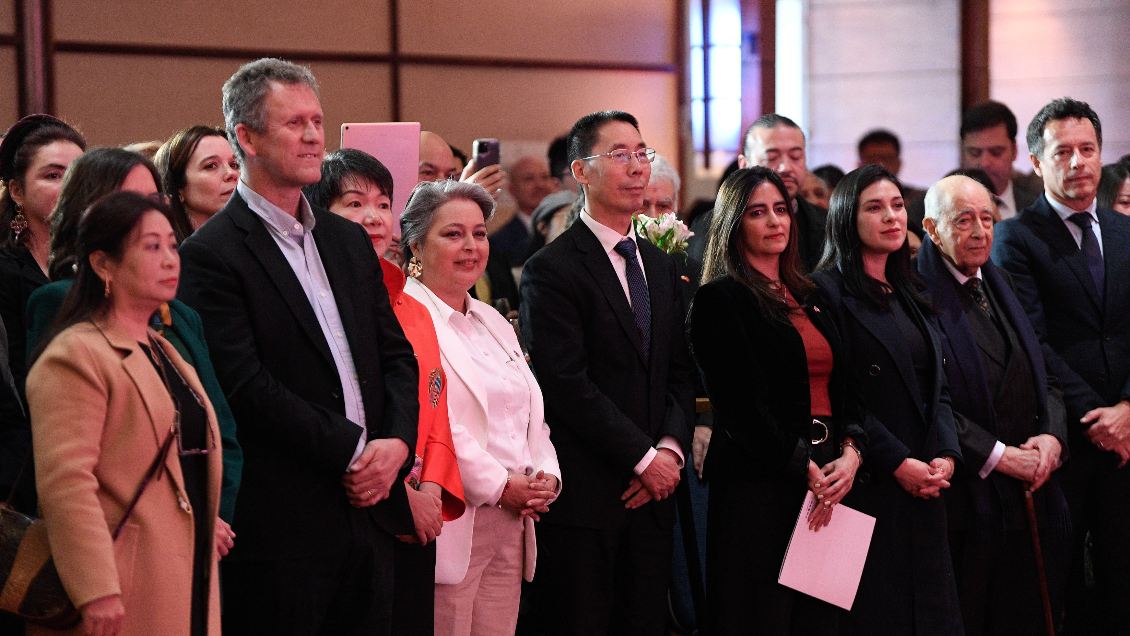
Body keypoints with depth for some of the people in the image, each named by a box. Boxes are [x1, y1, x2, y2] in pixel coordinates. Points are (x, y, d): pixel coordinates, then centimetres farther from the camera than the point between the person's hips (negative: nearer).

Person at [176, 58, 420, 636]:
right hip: (281, 528, -7)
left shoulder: (349, 242, 16)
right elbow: (247, 387, -15)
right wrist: (353, 451, -13)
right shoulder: (210, 254, -7)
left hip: (370, 512, 7)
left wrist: (396, 443, -4)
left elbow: (396, 355, 15)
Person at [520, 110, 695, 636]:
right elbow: (567, 384, -15)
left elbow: (679, 373, 15)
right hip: (585, 493, -6)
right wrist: (644, 458, -14)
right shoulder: (551, 269, -8)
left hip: (651, 493, 7)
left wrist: (671, 448, -3)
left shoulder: (660, 266, 17)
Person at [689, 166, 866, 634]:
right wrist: (805, 470, -11)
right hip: (759, 485, -6)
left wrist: (851, 454, -3)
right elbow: (741, 406, -10)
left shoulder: (808, 298, 18)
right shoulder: (720, 299, -3)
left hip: (828, 479, 6)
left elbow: (848, 390, 16)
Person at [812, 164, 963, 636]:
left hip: (924, 486, 7)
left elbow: (937, 388, 17)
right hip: (867, 487, -7)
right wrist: (898, 463, -16)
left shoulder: (911, 297, 18)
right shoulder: (827, 292, -7)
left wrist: (946, 455, -1)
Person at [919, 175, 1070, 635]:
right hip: (968, 494, -7)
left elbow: (1044, 377, 16)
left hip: (1031, 492, 7)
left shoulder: (1001, 286, 16)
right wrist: (997, 456, -16)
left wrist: (1053, 435, -4)